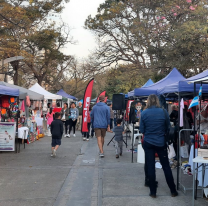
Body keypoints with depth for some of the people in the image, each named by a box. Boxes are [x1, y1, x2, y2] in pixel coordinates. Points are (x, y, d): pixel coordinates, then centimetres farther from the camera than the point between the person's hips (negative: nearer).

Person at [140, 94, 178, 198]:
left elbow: (142, 130, -2)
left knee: (150, 167, 7)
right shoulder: (163, 112, -7)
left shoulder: (144, 113, -7)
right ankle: (173, 190, 19)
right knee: (166, 166, 11)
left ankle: (153, 192, 13)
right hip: (161, 143, 0)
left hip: (148, 143, 0)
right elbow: (168, 127, 1)